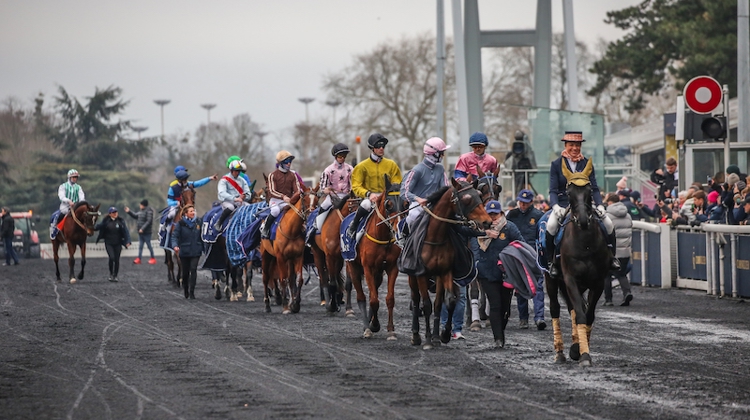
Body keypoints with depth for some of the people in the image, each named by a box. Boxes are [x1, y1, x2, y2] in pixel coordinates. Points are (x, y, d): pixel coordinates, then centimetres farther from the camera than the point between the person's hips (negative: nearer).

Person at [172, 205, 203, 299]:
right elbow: (175, 235, -8)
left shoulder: (199, 222, 1)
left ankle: (192, 292, -11)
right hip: (184, 251, 0)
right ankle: (186, 291, 29)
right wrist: (175, 245, -26)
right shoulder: (181, 223, -5)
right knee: (185, 272, 10)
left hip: (195, 251, 0)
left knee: (193, 270, -13)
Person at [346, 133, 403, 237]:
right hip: (369, 198, -3)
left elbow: (397, 184, 13)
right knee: (366, 205, -37)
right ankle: (352, 227, -15)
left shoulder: (391, 165, 12)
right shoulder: (362, 166, 5)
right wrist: (368, 194, -19)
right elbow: (356, 187, -1)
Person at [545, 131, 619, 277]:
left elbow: (594, 188, 4)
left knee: (609, 224, -16)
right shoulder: (556, 164, 0)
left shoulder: (587, 164, 6)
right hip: (563, 204, -2)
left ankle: (611, 256, 6)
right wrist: (555, 206, -24)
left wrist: (599, 205, -13)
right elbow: (553, 190, -6)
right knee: (551, 225, -33)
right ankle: (551, 262, -17)